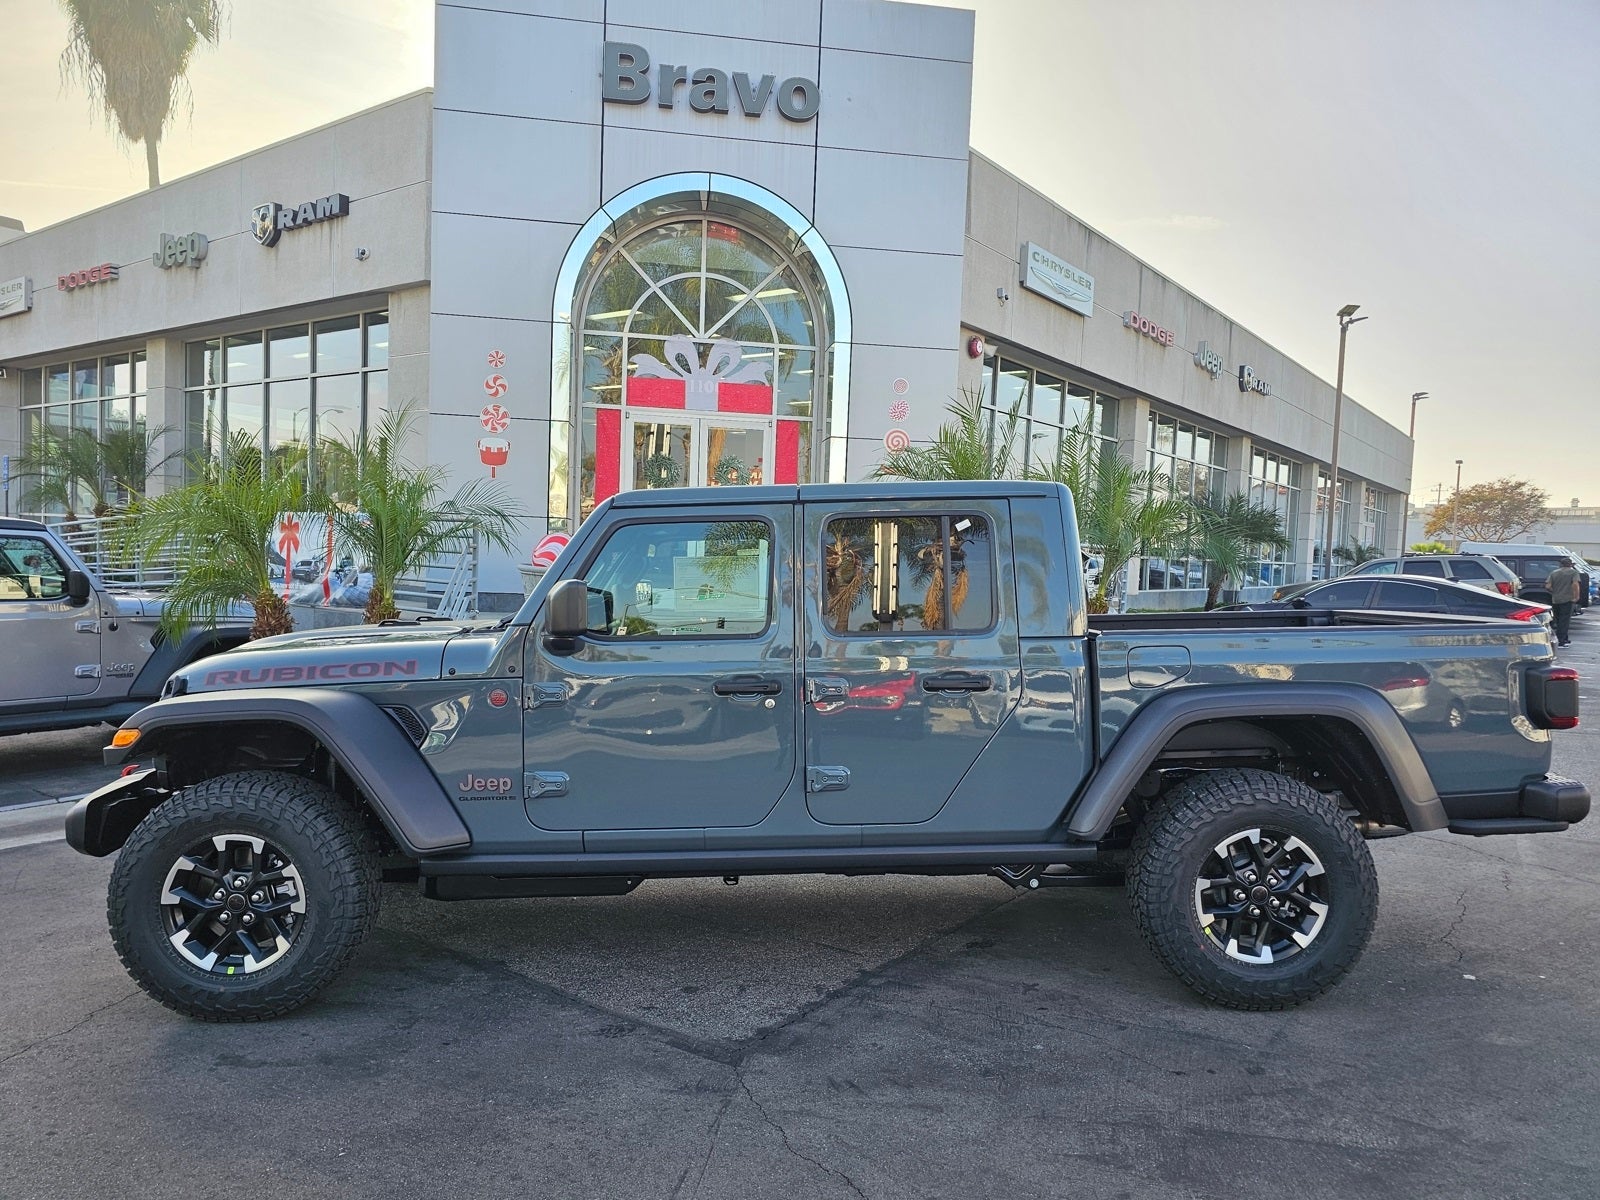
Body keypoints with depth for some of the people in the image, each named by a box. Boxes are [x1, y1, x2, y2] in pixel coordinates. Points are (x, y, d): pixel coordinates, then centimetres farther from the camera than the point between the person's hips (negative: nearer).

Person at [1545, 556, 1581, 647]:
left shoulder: (1553, 573, 9)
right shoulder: (1573, 572, -2)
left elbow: (1547, 586, 1)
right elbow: (1575, 584, -17)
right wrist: (1576, 596, -10)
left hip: (1555, 600, 4)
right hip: (1566, 599, -4)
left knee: (1559, 620, 15)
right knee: (1565, 620, -1)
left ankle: (1564, 639, 25)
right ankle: (1561, 641, -7)